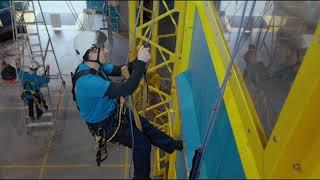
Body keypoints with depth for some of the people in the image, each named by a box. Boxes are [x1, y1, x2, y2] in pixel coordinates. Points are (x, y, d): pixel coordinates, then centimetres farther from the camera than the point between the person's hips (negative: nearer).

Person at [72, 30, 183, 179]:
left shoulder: (95, 65, -10)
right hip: (104, 125, -8)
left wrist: (139, 60, -22)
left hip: (114, 111, 8)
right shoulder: (87, 81, -38)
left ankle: (173, 145, 35)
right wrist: (141, 62, -36)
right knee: (142, 143, -3)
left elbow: (120, 70, -3)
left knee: (147, 126, 15)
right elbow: (125, 90, -42)